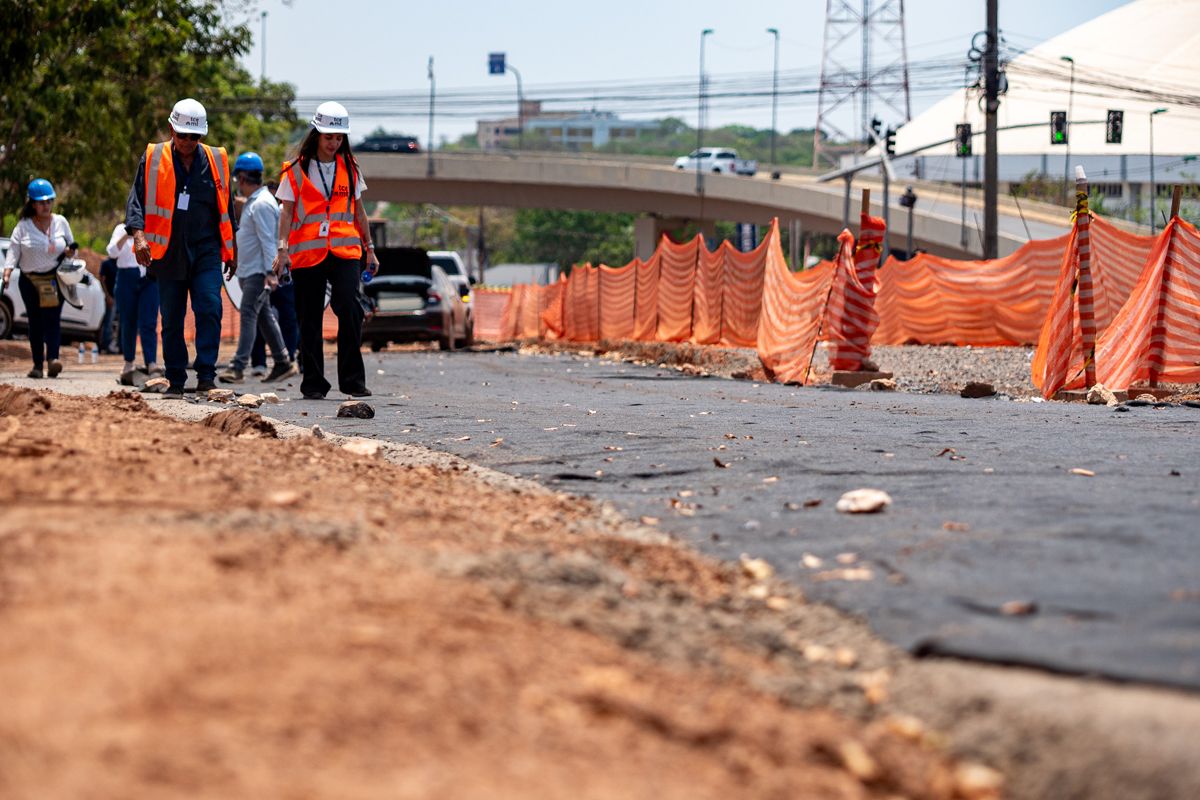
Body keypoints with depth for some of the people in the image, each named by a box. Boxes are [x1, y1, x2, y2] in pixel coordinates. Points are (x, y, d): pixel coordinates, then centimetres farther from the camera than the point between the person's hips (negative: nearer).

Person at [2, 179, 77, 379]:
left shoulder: (60, 222, 8)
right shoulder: (23, 226, 3)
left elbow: (70, 245, 17)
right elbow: (14, 250, -2)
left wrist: (70, 252, -7)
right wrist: (7, 272, -15)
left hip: (54, 279, 0)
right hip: (30, 281, 0)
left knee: (53, 319, -13)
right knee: (35, 322, 2)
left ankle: (52, 359, -25)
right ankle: (37, 364, 6)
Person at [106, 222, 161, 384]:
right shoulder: (121, 229, 6)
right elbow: (112, 252, -6)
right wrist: (126, 235, -20)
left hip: (150, 278, 0)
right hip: (127, 278, 0)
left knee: (148, 323, -11)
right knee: (128, 323, 5)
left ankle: (151, 364, -20)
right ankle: (128, 363, 17)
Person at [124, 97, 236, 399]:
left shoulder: (215, 161, 9)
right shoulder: (153, 160, 3)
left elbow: (226, 207, 17)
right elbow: (136, 200, -2)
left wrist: (232, 251, 19)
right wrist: (139, 235, -19)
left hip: (206, 252, 0)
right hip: (168, 252, 0)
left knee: (210, 309, -15)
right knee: (171, 319, 4)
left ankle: (206, 376, -12)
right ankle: (175, 381, 12)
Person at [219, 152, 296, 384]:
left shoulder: (262, 204, -15)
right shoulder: (252, 202, 17)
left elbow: (268, 240, -20)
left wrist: (269, 271, -24)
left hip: (258, 271, -11)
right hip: (248, 270, 11)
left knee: (248, 313, -15)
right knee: (264, 316, 13)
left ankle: (238, 367, -20)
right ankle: (283, 362, 18)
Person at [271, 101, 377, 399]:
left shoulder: (349, 168, 12)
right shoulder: (297, 169, 3)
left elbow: (358, 211, 19)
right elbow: (287, 211, 1)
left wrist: (369, 248, 19)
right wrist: (282, 249, -10)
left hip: (344, 251, 1)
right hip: (307, 252, -1)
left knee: (350, 309, -15)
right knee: (310, 320, 2)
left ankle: (353, 380, -9)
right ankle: (313, 383, 11)